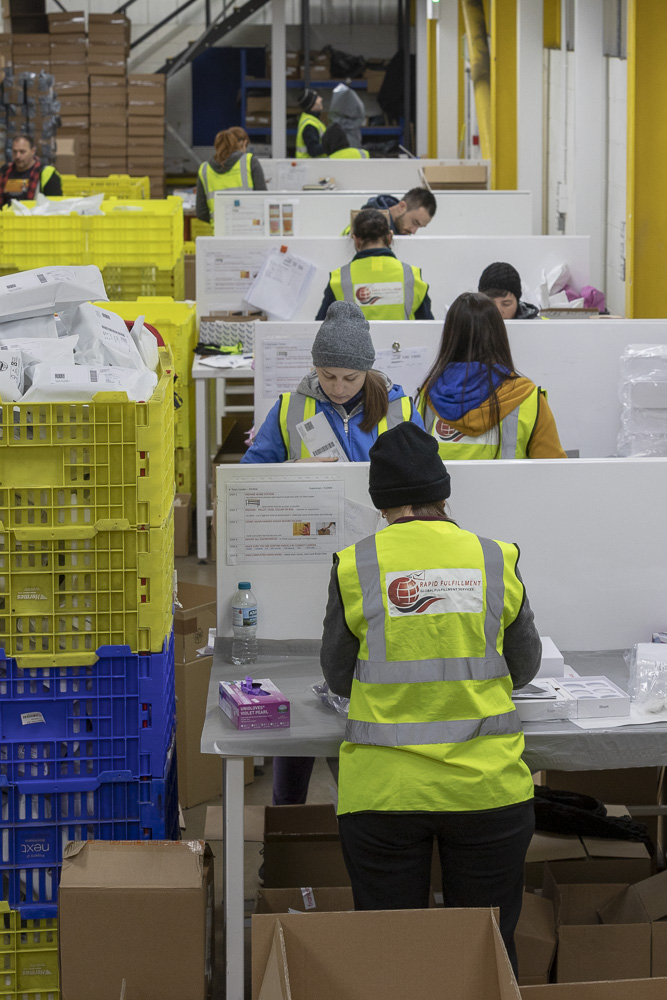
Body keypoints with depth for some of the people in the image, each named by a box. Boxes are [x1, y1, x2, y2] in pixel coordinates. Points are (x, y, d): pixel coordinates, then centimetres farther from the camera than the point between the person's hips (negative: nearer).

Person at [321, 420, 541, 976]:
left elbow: (338, 678, 8)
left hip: (383, 791, -1)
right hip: (487, 786, 1)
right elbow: (525, 667, 13)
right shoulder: (496, 559, 0)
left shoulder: (355, 566, -3)